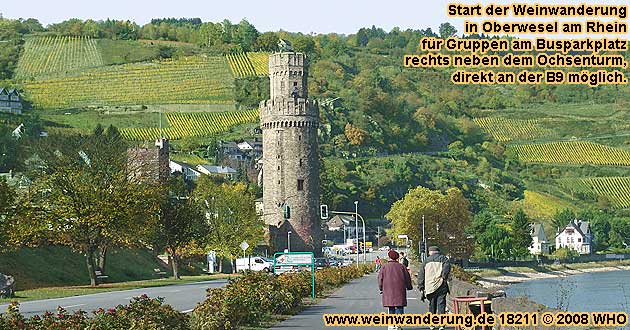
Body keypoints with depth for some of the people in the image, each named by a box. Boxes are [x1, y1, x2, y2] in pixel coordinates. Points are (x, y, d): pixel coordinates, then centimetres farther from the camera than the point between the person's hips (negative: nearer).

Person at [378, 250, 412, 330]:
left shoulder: (384, 267, 2)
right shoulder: (401, 266, 2)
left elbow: (380, 278, 3)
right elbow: (407, 277, 7)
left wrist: (381, 288, 15)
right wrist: (409, 286, 22)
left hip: (388, 290, 1)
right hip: (400, 290, -1)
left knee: (391, 308, 9)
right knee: (399, 307, 2)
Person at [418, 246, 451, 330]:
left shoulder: (426, 261, 15)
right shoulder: (443, 258, 7)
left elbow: (421, 275, 12)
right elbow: (447, 266, -16)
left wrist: (421, 289, 13)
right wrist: (444, 278, -11)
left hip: (430, 287, 2)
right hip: (441, 286, -2)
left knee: (432, 305, 15)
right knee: (441, 304, -2)